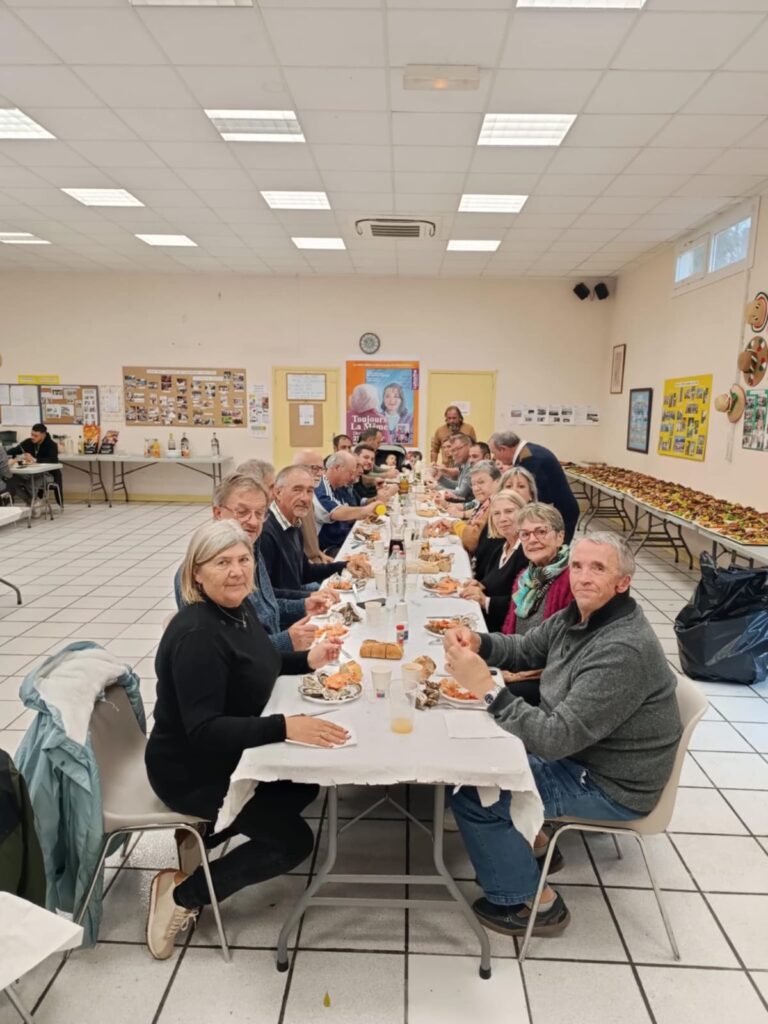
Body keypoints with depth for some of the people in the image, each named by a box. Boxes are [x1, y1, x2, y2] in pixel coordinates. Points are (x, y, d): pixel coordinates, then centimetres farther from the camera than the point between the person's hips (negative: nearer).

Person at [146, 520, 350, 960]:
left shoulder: (240, 609, -4)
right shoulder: (197, 634, -31)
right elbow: (203, 730, -34)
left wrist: (308, 660, 2)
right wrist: (285, 726, -42)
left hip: (229, 753, 9)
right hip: (190, 770, -9)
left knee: (305, 787, 17)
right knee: (295, 841, -4)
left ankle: (200, 838, 22)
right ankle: (181, 893, 9)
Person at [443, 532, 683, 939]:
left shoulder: (624, 651, -32)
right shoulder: (579, 615, -5)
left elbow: (558, 738, -34)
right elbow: (524, 649, 7)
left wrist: (486, 687, -38)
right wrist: (476, 642, -13)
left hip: (610, 786, -9)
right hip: (575, 750, 9)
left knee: (470, 792, -11)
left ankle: (536, 903, 10)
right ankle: (529, 841, 28)